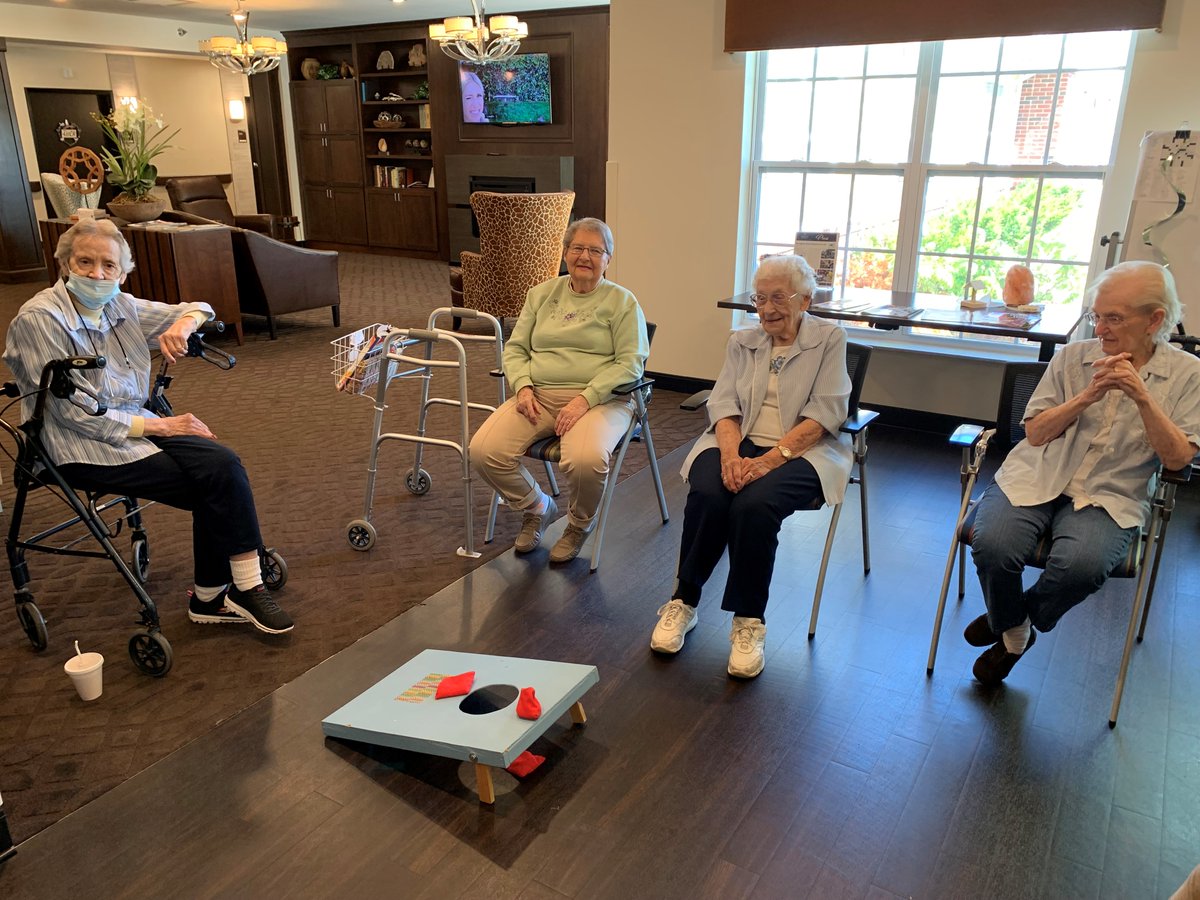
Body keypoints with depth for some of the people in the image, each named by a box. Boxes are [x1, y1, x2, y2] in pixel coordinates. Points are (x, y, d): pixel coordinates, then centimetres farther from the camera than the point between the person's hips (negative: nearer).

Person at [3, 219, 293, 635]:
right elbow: (73, 413, -17)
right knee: (214, 483, -20)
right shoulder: (39, 319, -13)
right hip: (84, 448, -6)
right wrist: (160, 426, -17)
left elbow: (199, 309, 17)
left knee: (223, 465, -20)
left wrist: (182, 324, -8)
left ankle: (212, 597, -12)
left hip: (136, 424, 6)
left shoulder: (120, 306, 7)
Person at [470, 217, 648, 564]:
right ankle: (538, 507, 11)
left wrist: (585, 399, -18)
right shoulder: (541, 294, 17)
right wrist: (523, 386, -6)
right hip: (538, 395, 4)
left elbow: (630, 362, -6)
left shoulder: (622, 302, 4)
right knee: (483, 450, -20)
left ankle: (580, 524, 2)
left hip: (599, 399, -4)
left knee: (586, 460, -36)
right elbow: (515, 348, 15)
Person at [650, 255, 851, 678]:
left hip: (800, 450, -3)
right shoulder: (741, 341, 16)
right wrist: (732, 454, -17)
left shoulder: (829, 339, 4)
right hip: (737, 443, 3)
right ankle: (683, 602, -10)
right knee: (706, 495, -29)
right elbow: (724, 403, 4)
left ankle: (749, 620, -16)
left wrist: (770, 459, -20)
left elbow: (824, 414, -7)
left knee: (754, 504, -33)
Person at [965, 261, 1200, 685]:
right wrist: (1086, 397, -10)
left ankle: (1015, 622, 1)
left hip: (1109, 496, -1)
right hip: (1035, 479, 1)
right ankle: (1013, 634, 4)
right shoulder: (1072, 356, 7)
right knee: (992, 545, -29)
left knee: (1081, 564, -34)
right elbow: (1034, 433, 4)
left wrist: (1142, 396, -14)